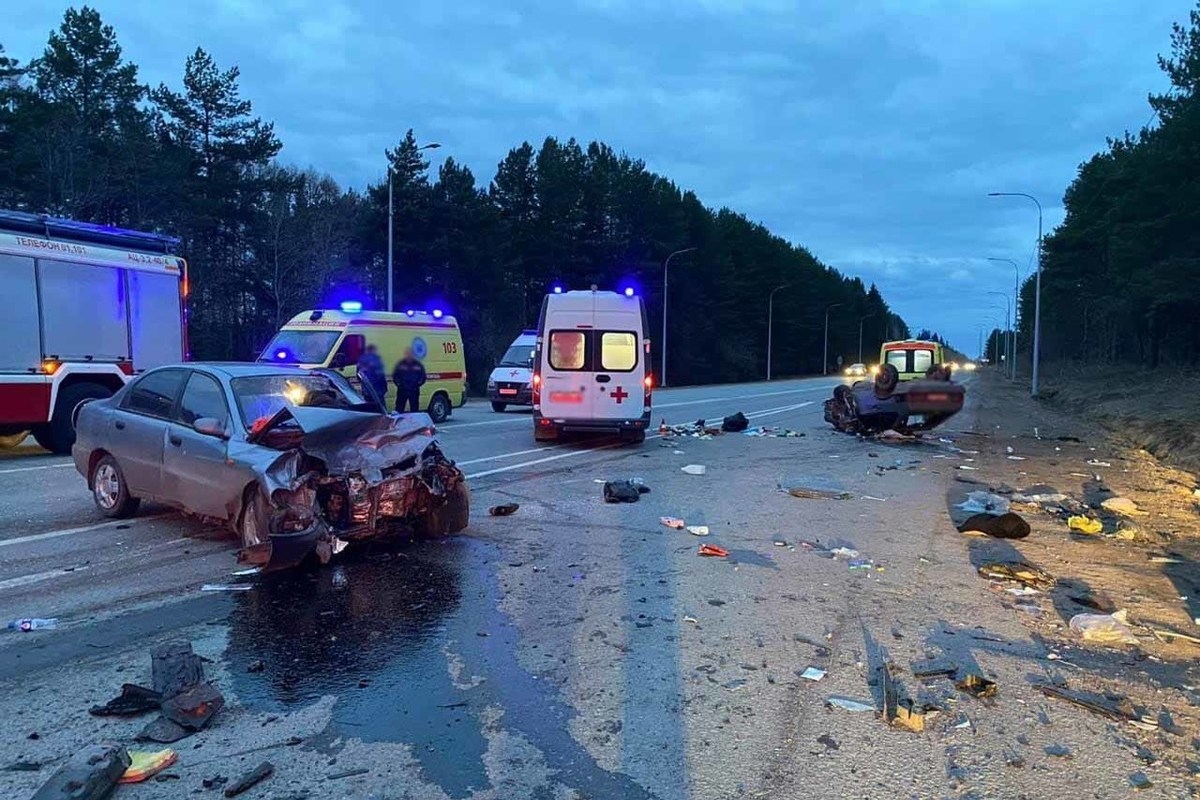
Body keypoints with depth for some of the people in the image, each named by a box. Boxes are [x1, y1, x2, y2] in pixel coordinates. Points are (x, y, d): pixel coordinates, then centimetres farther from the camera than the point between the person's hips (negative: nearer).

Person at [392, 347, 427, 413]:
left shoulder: (418, 364, 4)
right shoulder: (400, 364, 0)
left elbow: (423, 376, 8)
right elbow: (394, 376, 5)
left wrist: (418, 384, -3)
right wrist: (398, 383, -6)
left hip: (414, 391, 1)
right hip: (402, 390, -1)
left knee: (415, 409, 7)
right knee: (399, 409, 0)